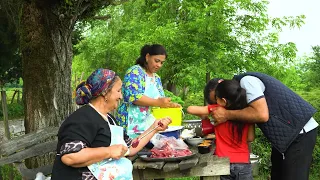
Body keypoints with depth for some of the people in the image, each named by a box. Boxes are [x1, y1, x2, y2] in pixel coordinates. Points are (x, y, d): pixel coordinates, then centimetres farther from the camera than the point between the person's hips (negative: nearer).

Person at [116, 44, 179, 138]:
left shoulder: (157, 78, 17)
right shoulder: (135, 72, -6)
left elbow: (161, 100, 19)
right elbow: (133, 96, -18)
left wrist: (170, 105, -2)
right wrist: (158, 102, -23)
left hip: (149, 126, 7)